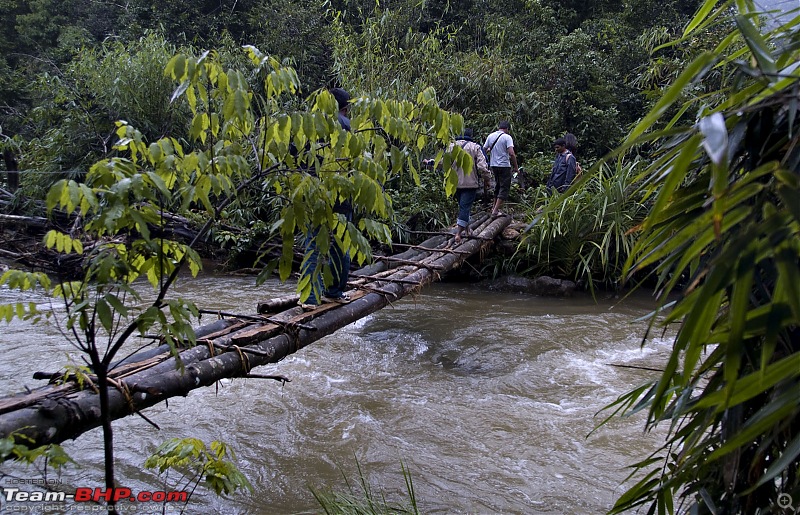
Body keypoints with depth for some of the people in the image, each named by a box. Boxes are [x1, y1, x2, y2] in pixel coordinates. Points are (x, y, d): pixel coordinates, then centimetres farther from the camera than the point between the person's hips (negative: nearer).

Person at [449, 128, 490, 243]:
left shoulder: (451, 146, 5)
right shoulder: (475, 147, -7)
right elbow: (482, 166, -14)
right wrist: (486, 177, 2)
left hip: (455, 183, 5)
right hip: (470, 182, -5)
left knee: (463, 205, 20)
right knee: (465, 207, -4)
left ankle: (467, 229, 32)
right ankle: (458, 233, -14)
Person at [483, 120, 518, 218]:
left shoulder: (490, 136, 5)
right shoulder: (507, 137, -11)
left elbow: (484, 149, 11)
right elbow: (512, 154, -18)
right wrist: (515, 167, -10)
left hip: (493, 165, 6)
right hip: (504, 166, -6)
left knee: (498, 185, 22)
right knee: (504, 188, -2)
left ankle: (494, 206, 31)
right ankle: (495, 211, -9)